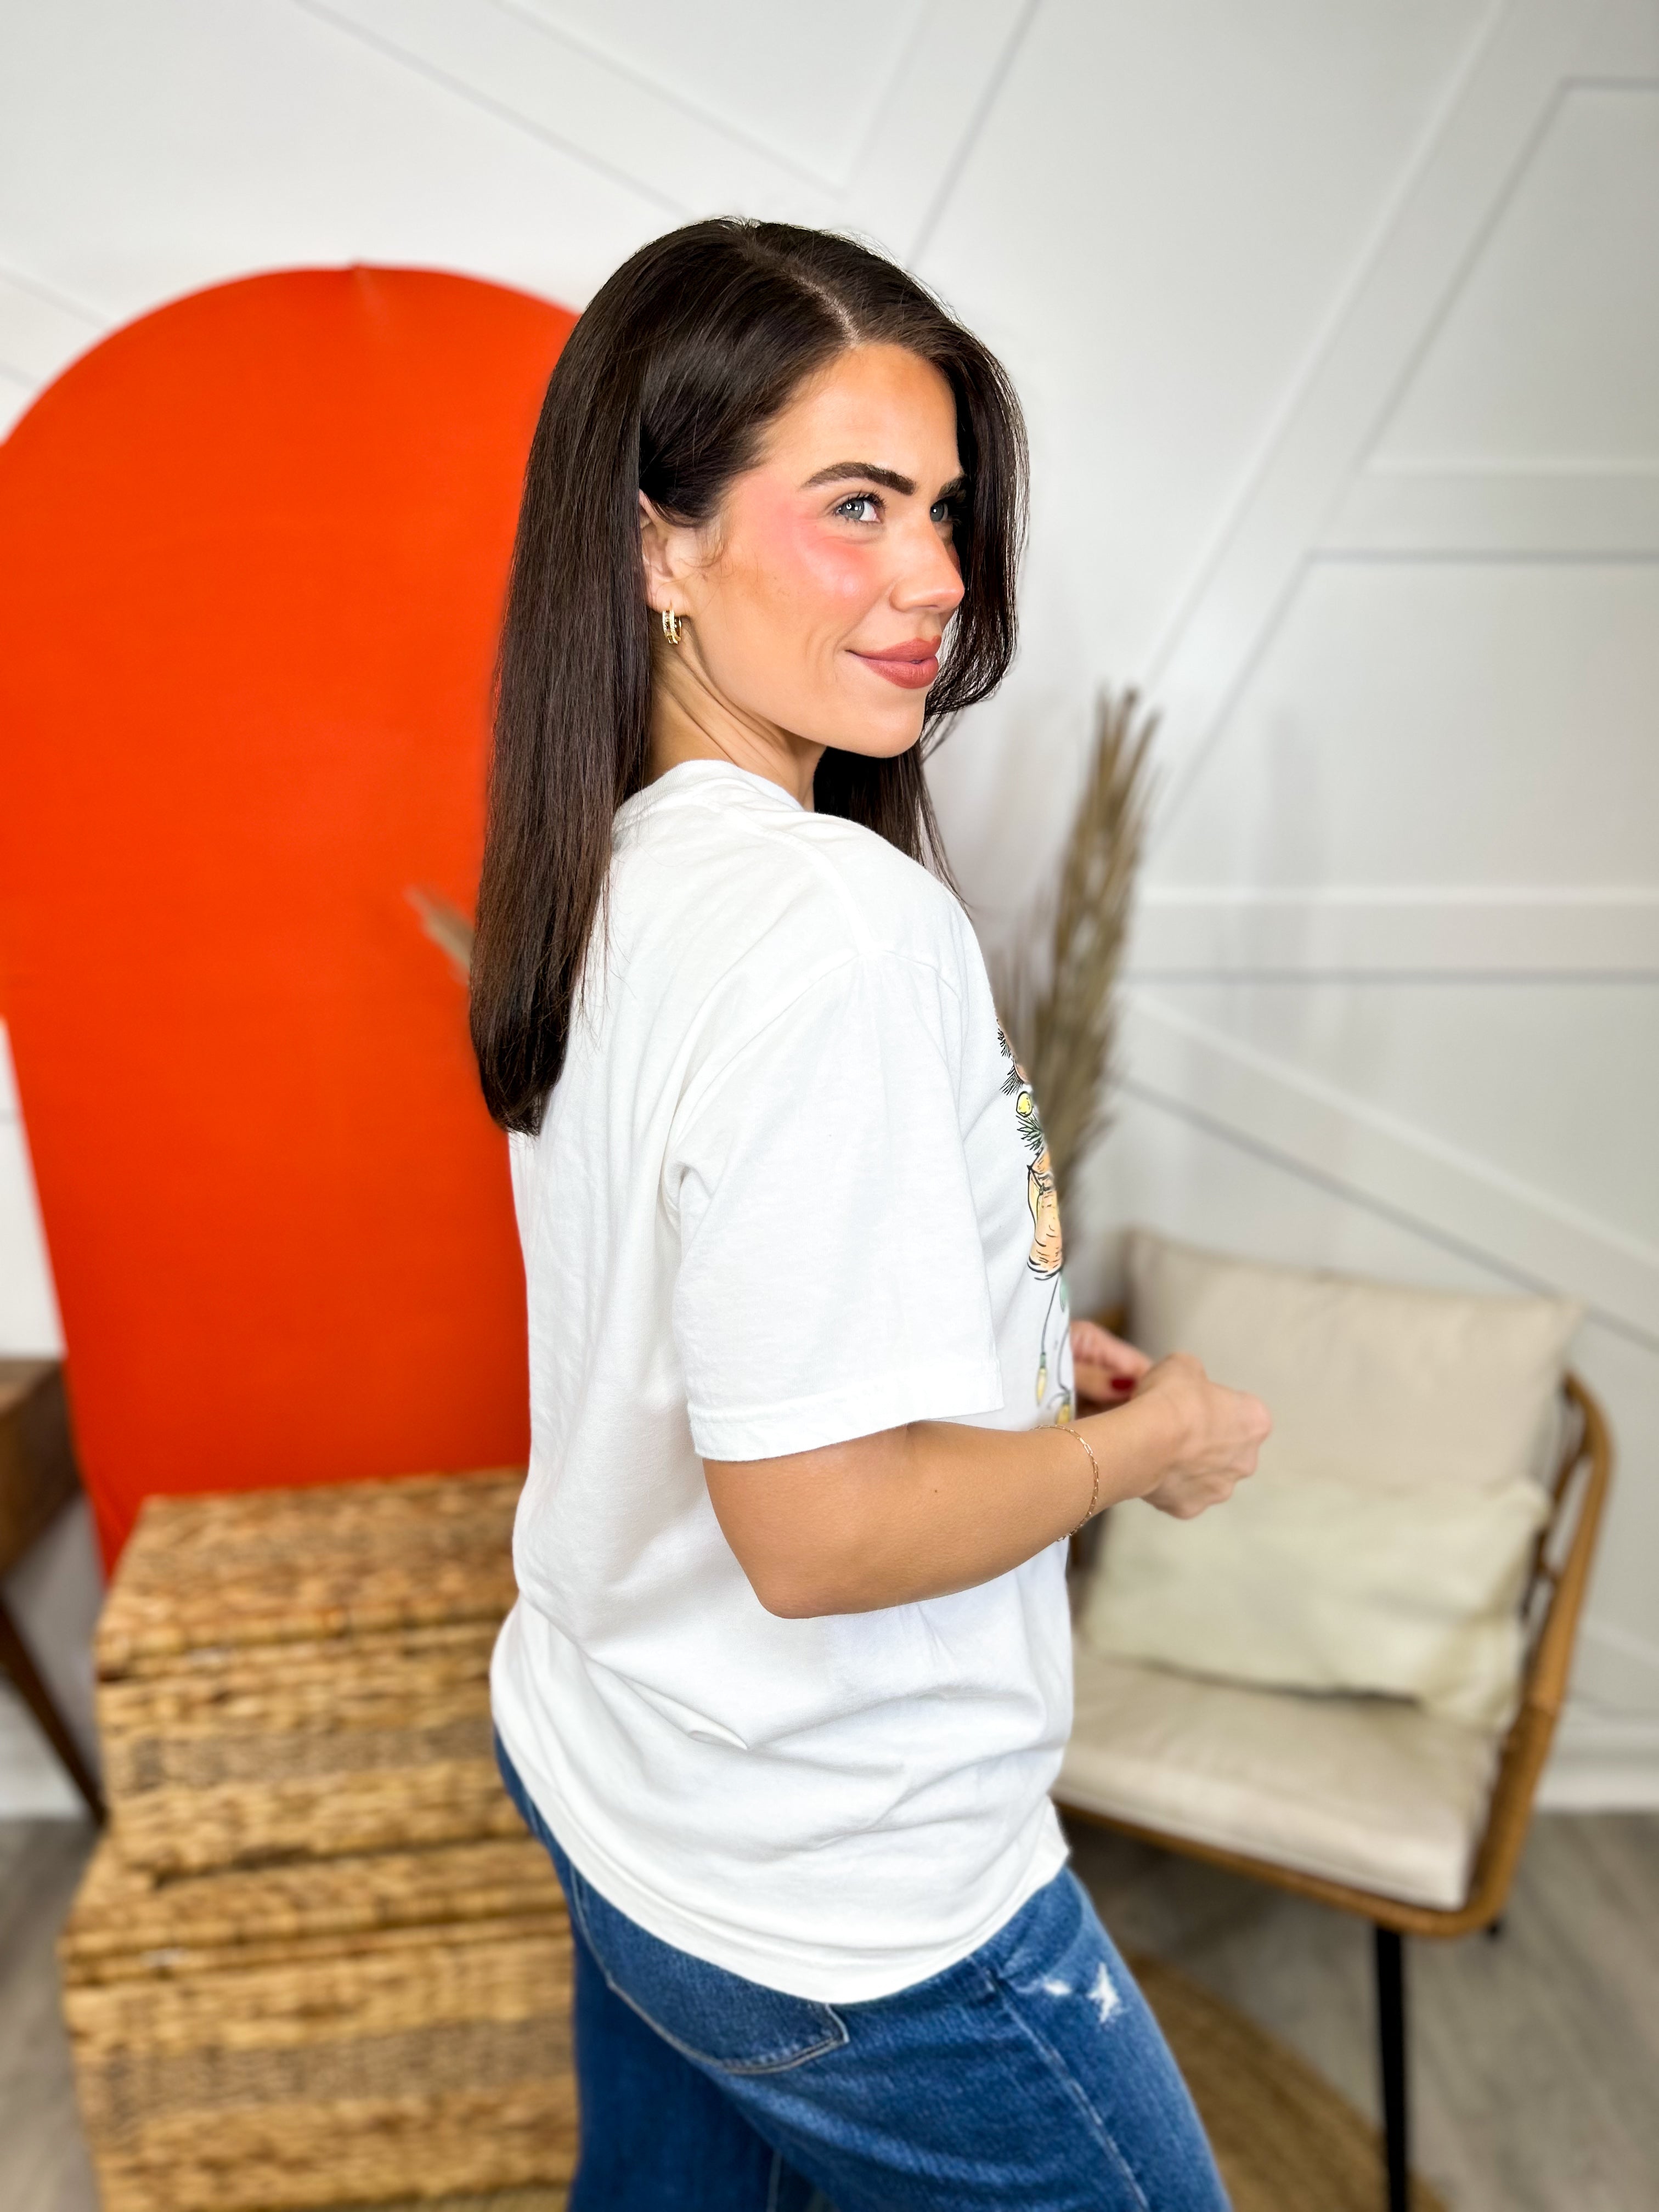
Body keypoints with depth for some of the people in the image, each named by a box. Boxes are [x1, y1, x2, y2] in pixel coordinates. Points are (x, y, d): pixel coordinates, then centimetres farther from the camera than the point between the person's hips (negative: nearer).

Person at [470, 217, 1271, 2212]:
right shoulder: (838, 921, -30)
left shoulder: (610, 870, -1)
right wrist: (1142, 1446, -14)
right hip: (840, 1899, -8)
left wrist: (1006, 1335, 6)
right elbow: (821, 1528, -30)